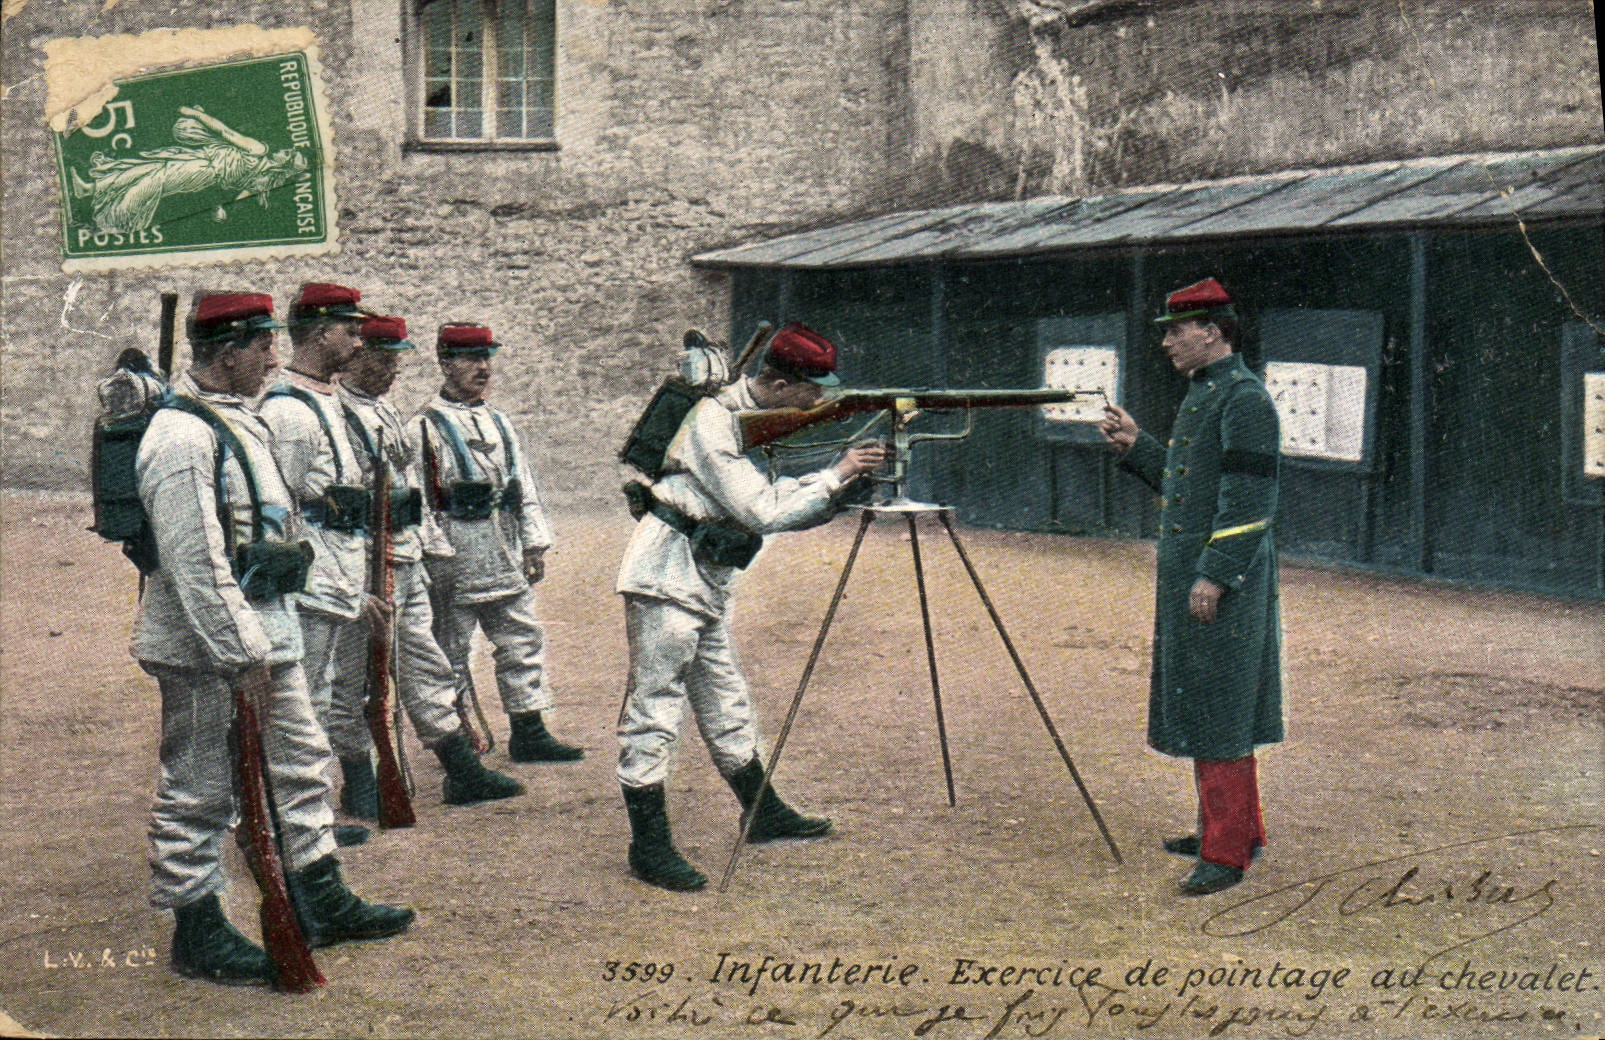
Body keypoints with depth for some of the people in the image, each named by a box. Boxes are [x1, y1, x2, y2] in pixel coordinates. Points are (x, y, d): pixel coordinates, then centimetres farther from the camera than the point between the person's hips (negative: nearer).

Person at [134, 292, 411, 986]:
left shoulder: (239, 421, 13)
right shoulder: (181, 436, -19)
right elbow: (193, 559, -24)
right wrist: (241, 653, -23)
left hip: (265, 630, 10)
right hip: (208, 648, -10)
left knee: (301, 760, 16)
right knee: (199, 791, 2)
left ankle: (322, 904, 28)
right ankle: (197, 934, 13)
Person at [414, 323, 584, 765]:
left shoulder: (498, 423, 15)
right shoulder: (425, 429, -6)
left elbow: (525, 488, 18)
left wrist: (535, 546, 13)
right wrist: (435, 556, -13)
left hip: (507, 561, 7)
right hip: (455, 563, -7)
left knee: (523, 641, 8)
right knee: (451, 651, 3)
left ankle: (529, 732, 15)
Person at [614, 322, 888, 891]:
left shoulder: (765, 421, 11)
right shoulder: (713, 423, -18)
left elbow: (784, 502, 13)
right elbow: (763, 512, -23)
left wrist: (843, 479, 0)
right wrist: (836, 475, -16)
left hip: (706, 585, 10)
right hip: (666, 580, -10)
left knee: (726, 706, 19)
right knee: (654, 709, -6)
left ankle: (764, 814, 31)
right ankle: (648, 846, -3)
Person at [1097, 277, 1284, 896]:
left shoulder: (1244, 400, -15)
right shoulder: (1201, 394, 16)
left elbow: (1250, 498, -21)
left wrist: (1214, 576, -23)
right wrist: (1136, 446, 13)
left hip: (1221, 584, -10)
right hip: (1189, 575, 10)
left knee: (1219, 713, -7)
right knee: (1200, 704, 17)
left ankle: (1225, 853, -1)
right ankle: (1237, 829, 29)